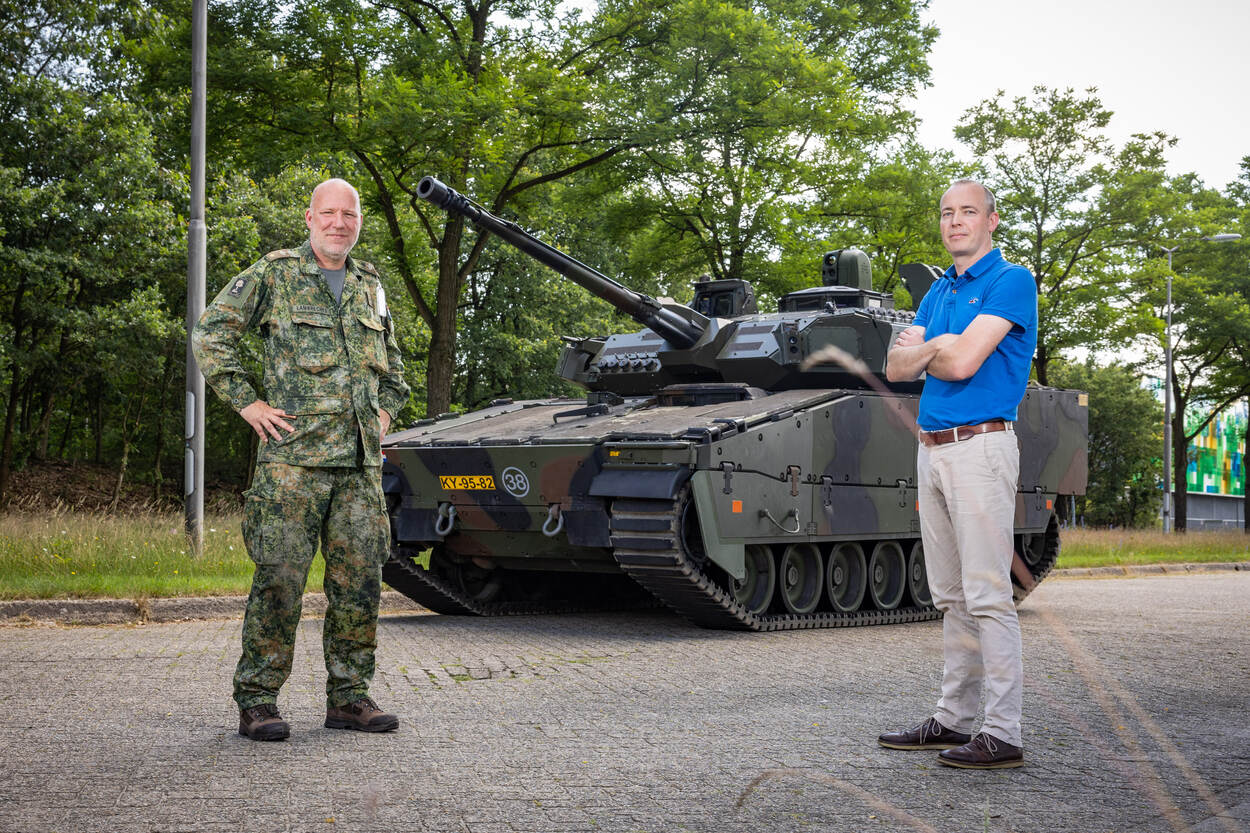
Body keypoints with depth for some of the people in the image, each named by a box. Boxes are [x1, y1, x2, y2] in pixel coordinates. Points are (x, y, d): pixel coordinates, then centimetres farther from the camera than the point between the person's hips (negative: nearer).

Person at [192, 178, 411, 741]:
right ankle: (257, 700, 2)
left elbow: (391, 361, 32)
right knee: (280, 580, -7)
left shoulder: (369, 285, 17)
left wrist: (385, 409, 18)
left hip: (361, 462, 5)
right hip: (293, 456, -5)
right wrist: (248, 404, -5)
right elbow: (209, 335, -1)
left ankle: (348, 696, 15)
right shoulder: (274, 274, 0)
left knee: (359, 582, 5)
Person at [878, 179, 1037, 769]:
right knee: (952, 598, 12)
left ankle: (1003, 733, -6)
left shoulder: (1011, 281, -6)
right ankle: (954, 719, 18)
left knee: (987, 595, -9)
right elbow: (897, 367, 11)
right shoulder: (938, 291, 19)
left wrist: (924, 350, 3)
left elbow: (962, 362, -17)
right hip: (932, 450, 8)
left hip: (979, 448, -8)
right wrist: (939, 347, -6)